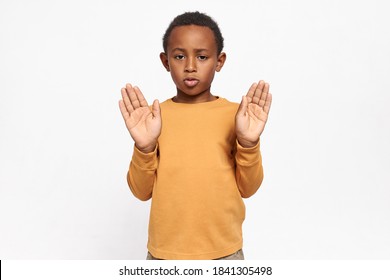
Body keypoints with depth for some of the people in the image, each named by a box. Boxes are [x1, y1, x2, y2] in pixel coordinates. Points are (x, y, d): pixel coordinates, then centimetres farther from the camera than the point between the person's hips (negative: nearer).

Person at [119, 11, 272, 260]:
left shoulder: (235, 114, -6)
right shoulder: (152, 116, -6)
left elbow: (247, 188, -4)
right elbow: (142, 191, -5)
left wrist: (248, 143, -20)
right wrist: (144, 147, -21)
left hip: (223, 251, 0)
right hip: (165, 252, 1)